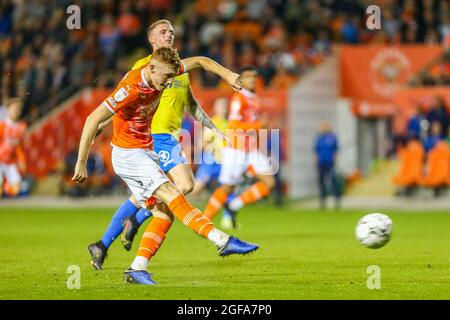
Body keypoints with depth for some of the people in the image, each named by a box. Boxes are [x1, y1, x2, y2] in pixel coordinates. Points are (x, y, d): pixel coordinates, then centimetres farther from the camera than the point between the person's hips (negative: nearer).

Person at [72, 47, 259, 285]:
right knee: (171, 196, -21)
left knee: (165, 212, -2)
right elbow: (93, 119, -25)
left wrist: (227, 74, -2)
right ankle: (222, 240, -27)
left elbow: (198, 61, 12)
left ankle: (137, 269, -2)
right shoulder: (131, 89, -26)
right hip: (128, 155, -9)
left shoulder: (160, 72, -4)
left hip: (146, 153, 9)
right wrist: (81, 163, -24)